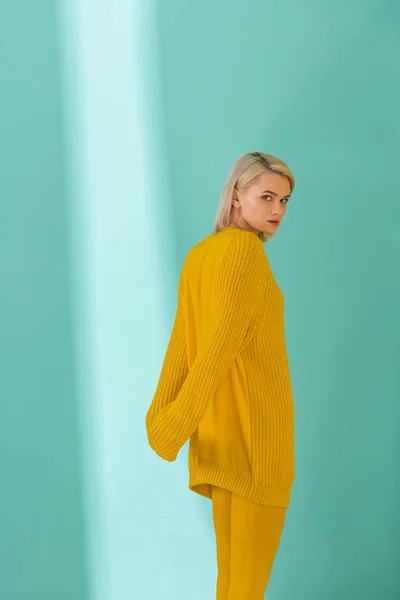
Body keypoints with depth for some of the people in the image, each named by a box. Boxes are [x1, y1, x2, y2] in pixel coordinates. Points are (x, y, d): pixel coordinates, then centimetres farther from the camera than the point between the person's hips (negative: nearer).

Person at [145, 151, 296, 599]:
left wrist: (160, 414, 10)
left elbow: (181, 343, 10)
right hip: (256, 429, -8)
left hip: (218, 430, 8)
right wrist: (179, 420, -17)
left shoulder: (198, 255, 12)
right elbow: (224, 339, -20)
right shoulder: (245, 246, -13)